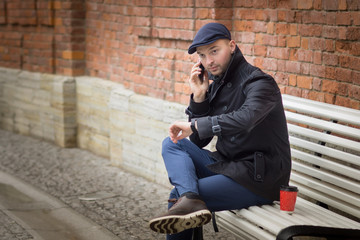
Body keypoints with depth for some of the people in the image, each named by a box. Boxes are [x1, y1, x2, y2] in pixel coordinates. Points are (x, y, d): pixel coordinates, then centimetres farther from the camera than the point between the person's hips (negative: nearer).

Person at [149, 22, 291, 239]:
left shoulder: (259, 82, -15)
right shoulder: (215, 83, 9)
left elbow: (243, 119, -38)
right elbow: (199, 141, 8)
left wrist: (193, 125, -30)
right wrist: (198, 96, -5)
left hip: (259, 178, -9)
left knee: (177, 195, -21)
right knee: (172, 143, -9)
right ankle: (189, 199, -29)